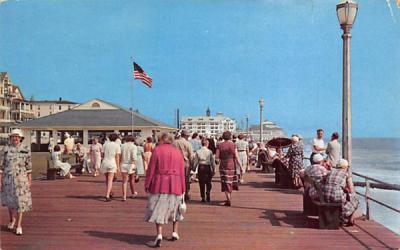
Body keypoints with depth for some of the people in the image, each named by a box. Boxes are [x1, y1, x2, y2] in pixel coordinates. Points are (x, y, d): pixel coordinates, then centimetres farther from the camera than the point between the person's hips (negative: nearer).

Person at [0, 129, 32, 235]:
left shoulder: (26, 149, 0)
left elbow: (29, 166, 3)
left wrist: (30, 179, 1)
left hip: (21, 179, -1)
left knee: (20, 201, -2)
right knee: (9, 201, 15)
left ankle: (19, 225, 4)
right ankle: (12, 220, 39)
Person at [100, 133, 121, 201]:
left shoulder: (105, 144, 7)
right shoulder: (117, 145, -1)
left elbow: (102, 154, 4)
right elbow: (117, 157, -4)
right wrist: (118, 166, -1)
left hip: (104, 163, 3)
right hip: (112, 163, -3)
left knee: (107, 179, 20)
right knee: (110, 180, -3)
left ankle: (110, 193, 36)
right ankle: (107, 196, -14)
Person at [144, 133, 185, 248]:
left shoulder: (157, 150, -3)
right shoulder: (178, 152, 7)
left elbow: (151, 168, -5)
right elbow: (182, 172, 6)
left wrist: (147, 184, 2)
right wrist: (182, 188, 11)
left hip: (160, 183, -3)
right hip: (175, 184, 3)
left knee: (158, 209, 1)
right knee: (175, 207, 21)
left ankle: (159, 235, -11)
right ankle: (175, 232, 24)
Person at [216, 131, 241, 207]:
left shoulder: (220, 145, -3)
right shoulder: (233, 145, -5)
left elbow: (216, 156, -7)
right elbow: (236, 157, -8)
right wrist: (238, 165, -2)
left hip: (223, 166, -1)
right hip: (232, 165, 1)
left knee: (226, 183, 1)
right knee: (231, 181, 18)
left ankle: (228, 200, -5)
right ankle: (229, 197, 32)